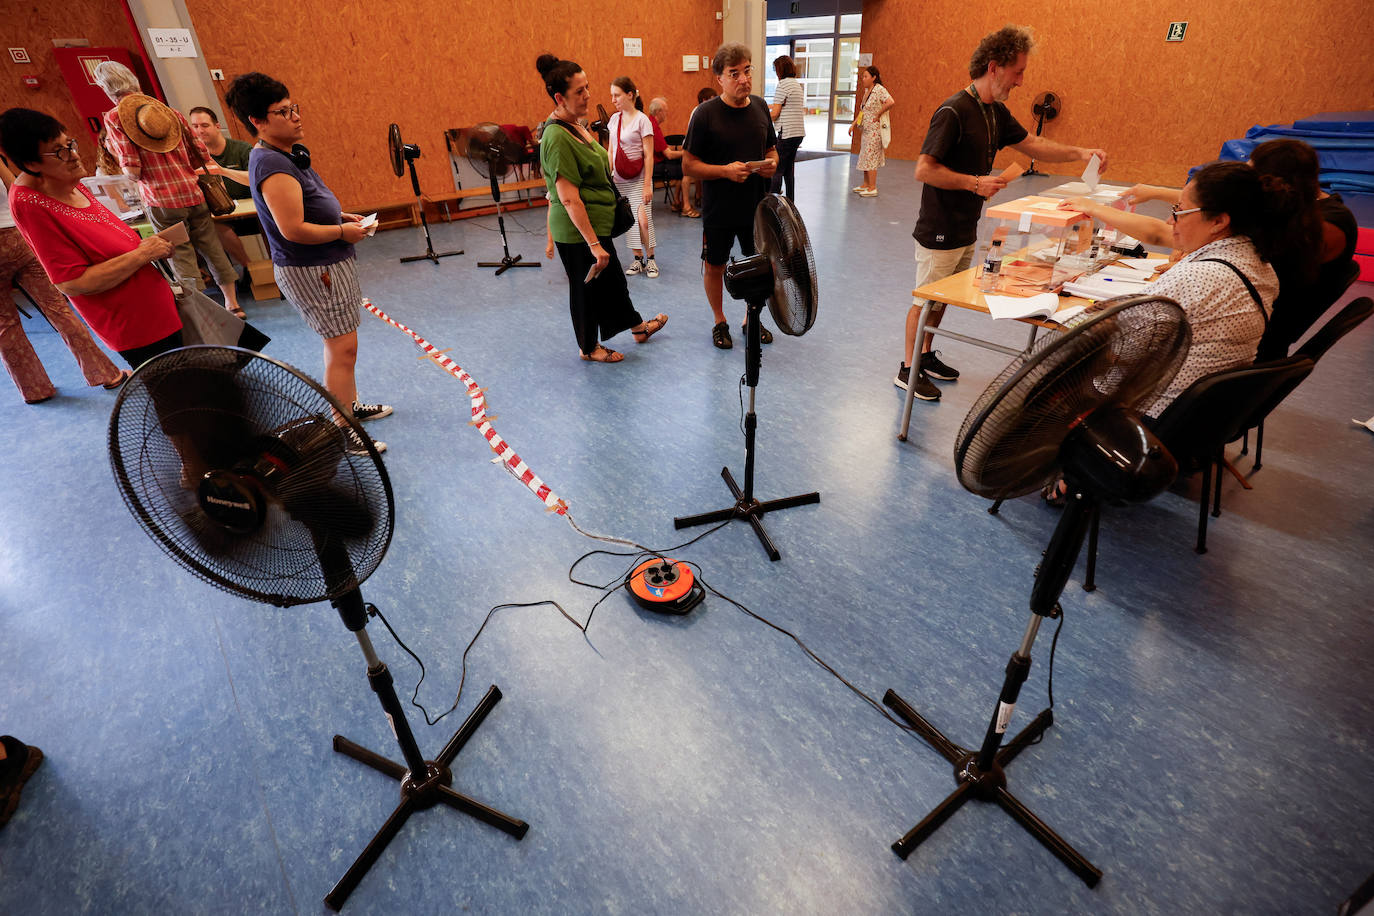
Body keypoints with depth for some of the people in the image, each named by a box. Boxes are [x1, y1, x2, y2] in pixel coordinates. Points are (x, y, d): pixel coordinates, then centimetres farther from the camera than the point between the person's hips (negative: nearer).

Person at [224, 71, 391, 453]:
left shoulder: (287, 154, 12)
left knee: (340, 344, 19)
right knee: (342, 348, -7)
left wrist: (340, 215, 11)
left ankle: (350, 405, 34)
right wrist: (343, 232, -14)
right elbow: (294, 229, -26)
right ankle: (340, 433, 1)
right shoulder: (273, 165, -21)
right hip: (311, 271, -10)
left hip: (328, 264, 10)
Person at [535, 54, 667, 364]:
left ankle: (637, 326, 40)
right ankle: (589, 347, 25)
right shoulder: (557, 138, -23)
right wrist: (593, 243, -28)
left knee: (612, 278, 22)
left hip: (596, 223, 9)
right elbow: (569, 199, -27)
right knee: (587, 287, 7)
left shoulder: (574, 125, 9)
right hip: (579, 231, -9)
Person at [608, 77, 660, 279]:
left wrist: (647, 185, -16)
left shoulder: (642, 120, -8)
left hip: (638, 179, -5)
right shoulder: (614, 119, 8)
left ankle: (650, 259, 6)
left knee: (644, 220, -11)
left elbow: (648, 156, -11)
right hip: (619, 179, 5)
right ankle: (638, 260, 14)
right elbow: (611, 151, 13)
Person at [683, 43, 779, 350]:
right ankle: (720, 322, 31)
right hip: (719, 210, -4)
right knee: (715, 267, 10)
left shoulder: (760, 106, 4)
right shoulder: (705, 113, -11)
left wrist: (772, 164, -8)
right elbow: (688, 164, -11)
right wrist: (725, 170, -24)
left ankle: (752, 319, 34)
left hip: (756, 206, 4)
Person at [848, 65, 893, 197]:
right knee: (864, 157, 14)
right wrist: (853, 124, 16)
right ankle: (865, 185, 23)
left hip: (874, 129, -10)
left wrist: (878, 114, -20)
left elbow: (891, 102, -30)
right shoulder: (867, 90, 13)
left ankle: (872, 188, -4)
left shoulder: (879, 89, -15)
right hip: (865, 129, 10)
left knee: (870, 157, -8)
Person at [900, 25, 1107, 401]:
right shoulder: (953, 111, -18)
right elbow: (923, 170, -22)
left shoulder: (997, 112, 10)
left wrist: (1079, 152, 6)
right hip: (939, 233, -9)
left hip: (966, 232, 9)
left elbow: (1033, 145, 18)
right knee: (925, 301, 0)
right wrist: (975, 182, -21)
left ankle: (926, 356, 30)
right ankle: (907, 370, 11)